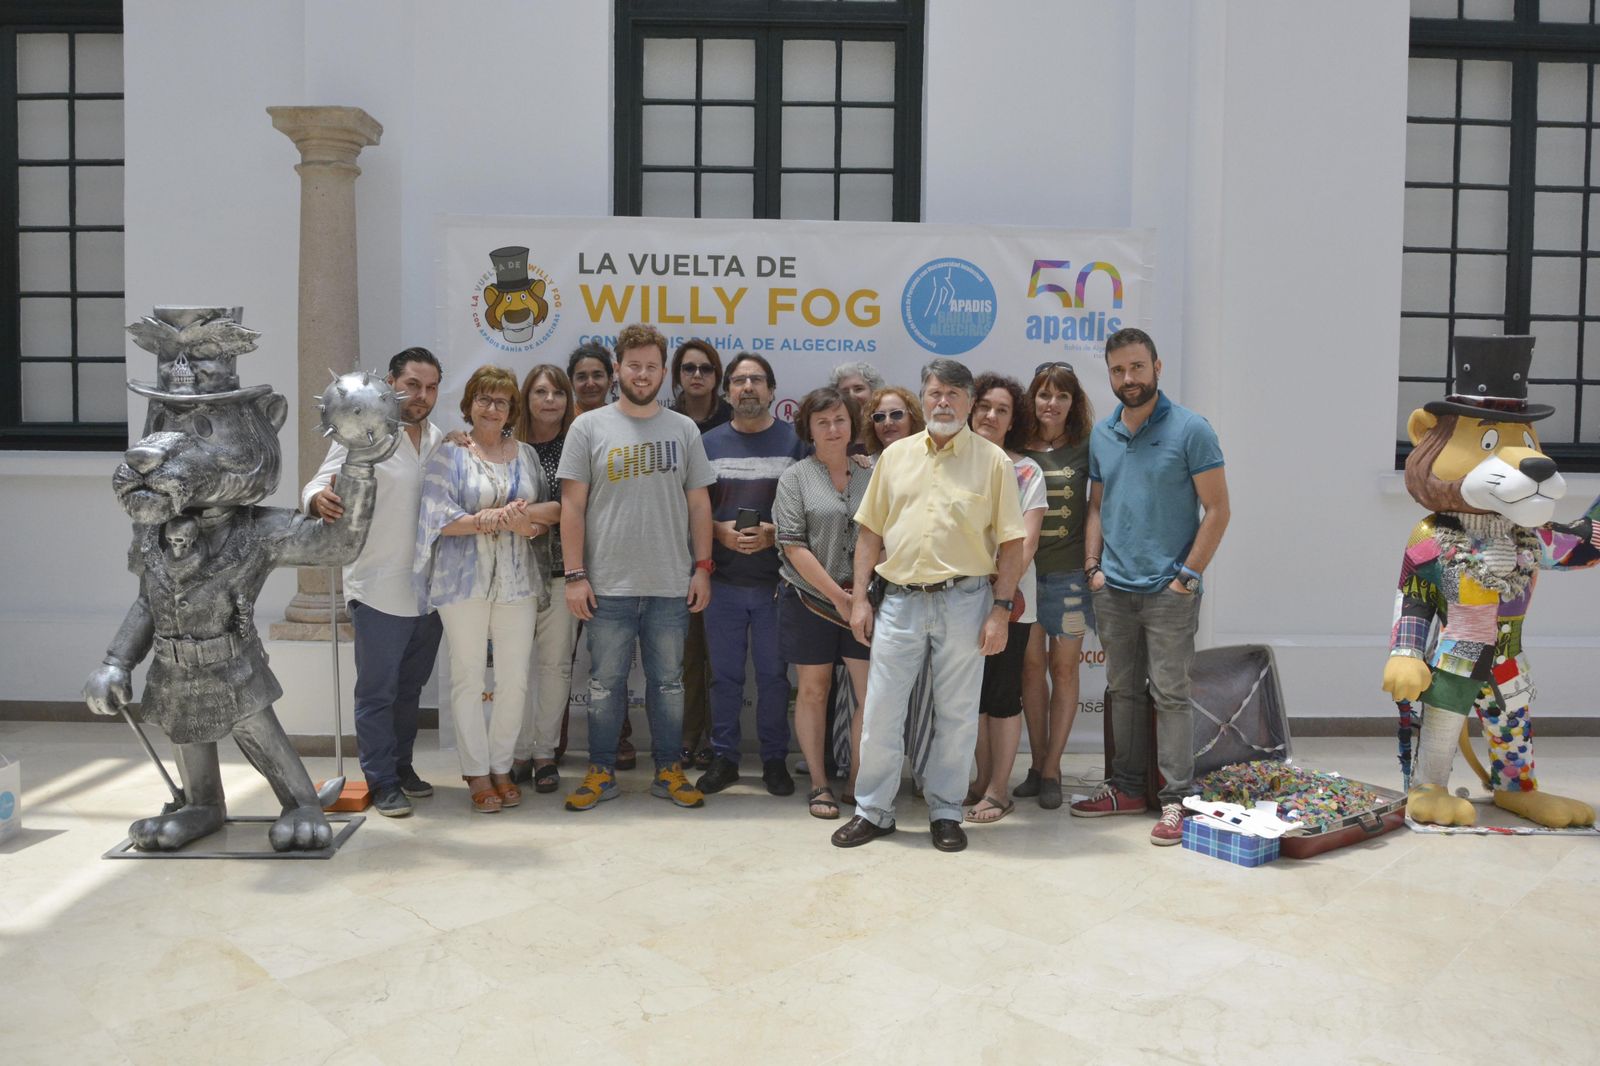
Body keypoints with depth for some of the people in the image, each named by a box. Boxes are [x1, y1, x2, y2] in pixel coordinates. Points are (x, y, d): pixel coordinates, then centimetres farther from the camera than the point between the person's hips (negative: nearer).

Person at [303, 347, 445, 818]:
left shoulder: (438, 439, 9)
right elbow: (318, 487, -17)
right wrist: (321, 499, -39)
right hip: (380, 592, -6)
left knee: (410, 687, 18)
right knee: (377, 691, 3)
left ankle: (402, 764, 32)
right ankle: (382, 781, 13)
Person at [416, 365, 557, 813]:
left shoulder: (526, 454, 12)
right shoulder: (450, 453, 2)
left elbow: (559, 507, 7)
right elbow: (439, 517, -8)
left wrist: (528, 514, -14)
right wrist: (495, 520, -18)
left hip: (518, 581, 3)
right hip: (464, 580, -3)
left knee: (514, 679, 4)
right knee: (469, 677, 3)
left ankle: (502, 767, 19)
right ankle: (477, 773, 14)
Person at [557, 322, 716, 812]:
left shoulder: (683, 429, 7)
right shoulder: (589, 427, 1)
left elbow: (699, 502, 9)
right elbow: (572, 505, -2)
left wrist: (702, 567, 2)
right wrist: (575, 575, -7)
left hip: (671, 586, 2)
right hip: (607, 586, -1)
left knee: (668, 682, 11)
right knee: (605, 684, 8)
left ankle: (669, 771, 24)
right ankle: (601, 772, 23)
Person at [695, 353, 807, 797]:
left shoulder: (794, 440, 2)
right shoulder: (709, 443, 9)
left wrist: (773, 534, -14)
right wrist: (720, 531, -10)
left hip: (776, 580, -2)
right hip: (722, 580, 2)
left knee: (773, 674, 5)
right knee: (725, 674, 9)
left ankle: (774, 760, 18)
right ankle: (724, 757, 20)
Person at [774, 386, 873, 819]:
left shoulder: (871, 477, 8)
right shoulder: (795, 478, 0)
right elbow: (794, 546, -7)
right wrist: (837, 595, -12)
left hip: (862, 601, 2)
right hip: (809, 600, -2)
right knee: (813, 690, 7)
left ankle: (858, 779, 14)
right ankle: (820, 783, 20)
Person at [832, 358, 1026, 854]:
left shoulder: (992, 460, 0)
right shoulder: (896, 455, 9)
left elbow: (1011, 542, -1)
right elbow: (870, 531, 10)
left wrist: (1000, 609, -8)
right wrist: (859, 598, 3)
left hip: (964, 600, -2)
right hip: (899, 599, 2)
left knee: (956, 715, 7)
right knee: (879, 711, 5)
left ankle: (945, 812, 22)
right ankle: (873, 809, 20)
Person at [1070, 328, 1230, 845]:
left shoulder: (1190, 430, -7)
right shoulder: (1101, 434, 9)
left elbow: (1217, 510, -7)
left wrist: (1187, 575, -12)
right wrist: (1093, 566, 4)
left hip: (1168, 591, -5)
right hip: (1113, 589, 5)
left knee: (1170, 695, -3)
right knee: (1122, 691, 12)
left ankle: (1176, 799, 6)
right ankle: (1126, 787, 24)